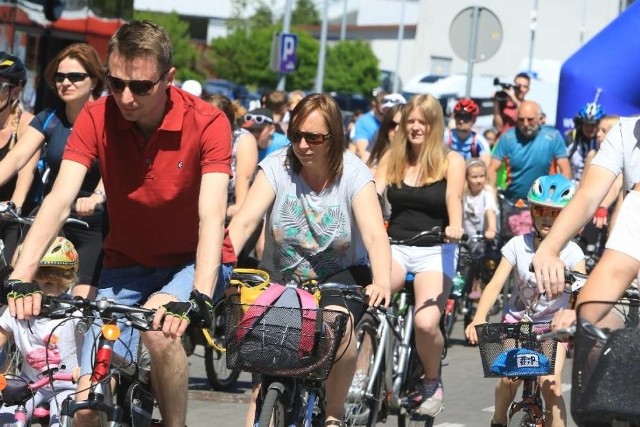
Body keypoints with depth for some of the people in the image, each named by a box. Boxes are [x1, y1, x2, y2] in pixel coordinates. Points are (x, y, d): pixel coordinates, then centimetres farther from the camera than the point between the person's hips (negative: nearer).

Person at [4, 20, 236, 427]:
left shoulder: (207, 123, -21)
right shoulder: (97, 119, -15)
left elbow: (212, 218, -30)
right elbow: (59, 200, -24)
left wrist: (196, 298, -46)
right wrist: (20, 279, -38)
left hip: (194, 260, -2)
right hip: (127, 263, 3)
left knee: (159, 324, -35)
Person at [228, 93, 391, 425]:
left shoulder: (353, 173, -14)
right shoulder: (276, 167, -12)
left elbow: (375, 235, -27)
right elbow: (243, 222, -23)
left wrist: (382, 283, -47)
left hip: (341, 275, -2)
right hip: (282, 277, 2)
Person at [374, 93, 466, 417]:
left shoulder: (451, 161, 1)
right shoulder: (393, 158, 9)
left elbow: (454, 197, -17)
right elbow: (373, 191, -6)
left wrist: (455, 226, -38)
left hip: (434, 250, -2)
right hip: (395, 246, 2)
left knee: (426, 322, -24)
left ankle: (432, 381, 5)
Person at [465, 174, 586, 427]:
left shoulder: (571, 253, -15)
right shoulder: (518, 245, -13)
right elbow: (495, 284, -20)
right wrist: (479, 319, -37)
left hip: (553, 324, -1)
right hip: (517, 318, 1)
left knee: (550, 384, -21)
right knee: (509, 378, -18)